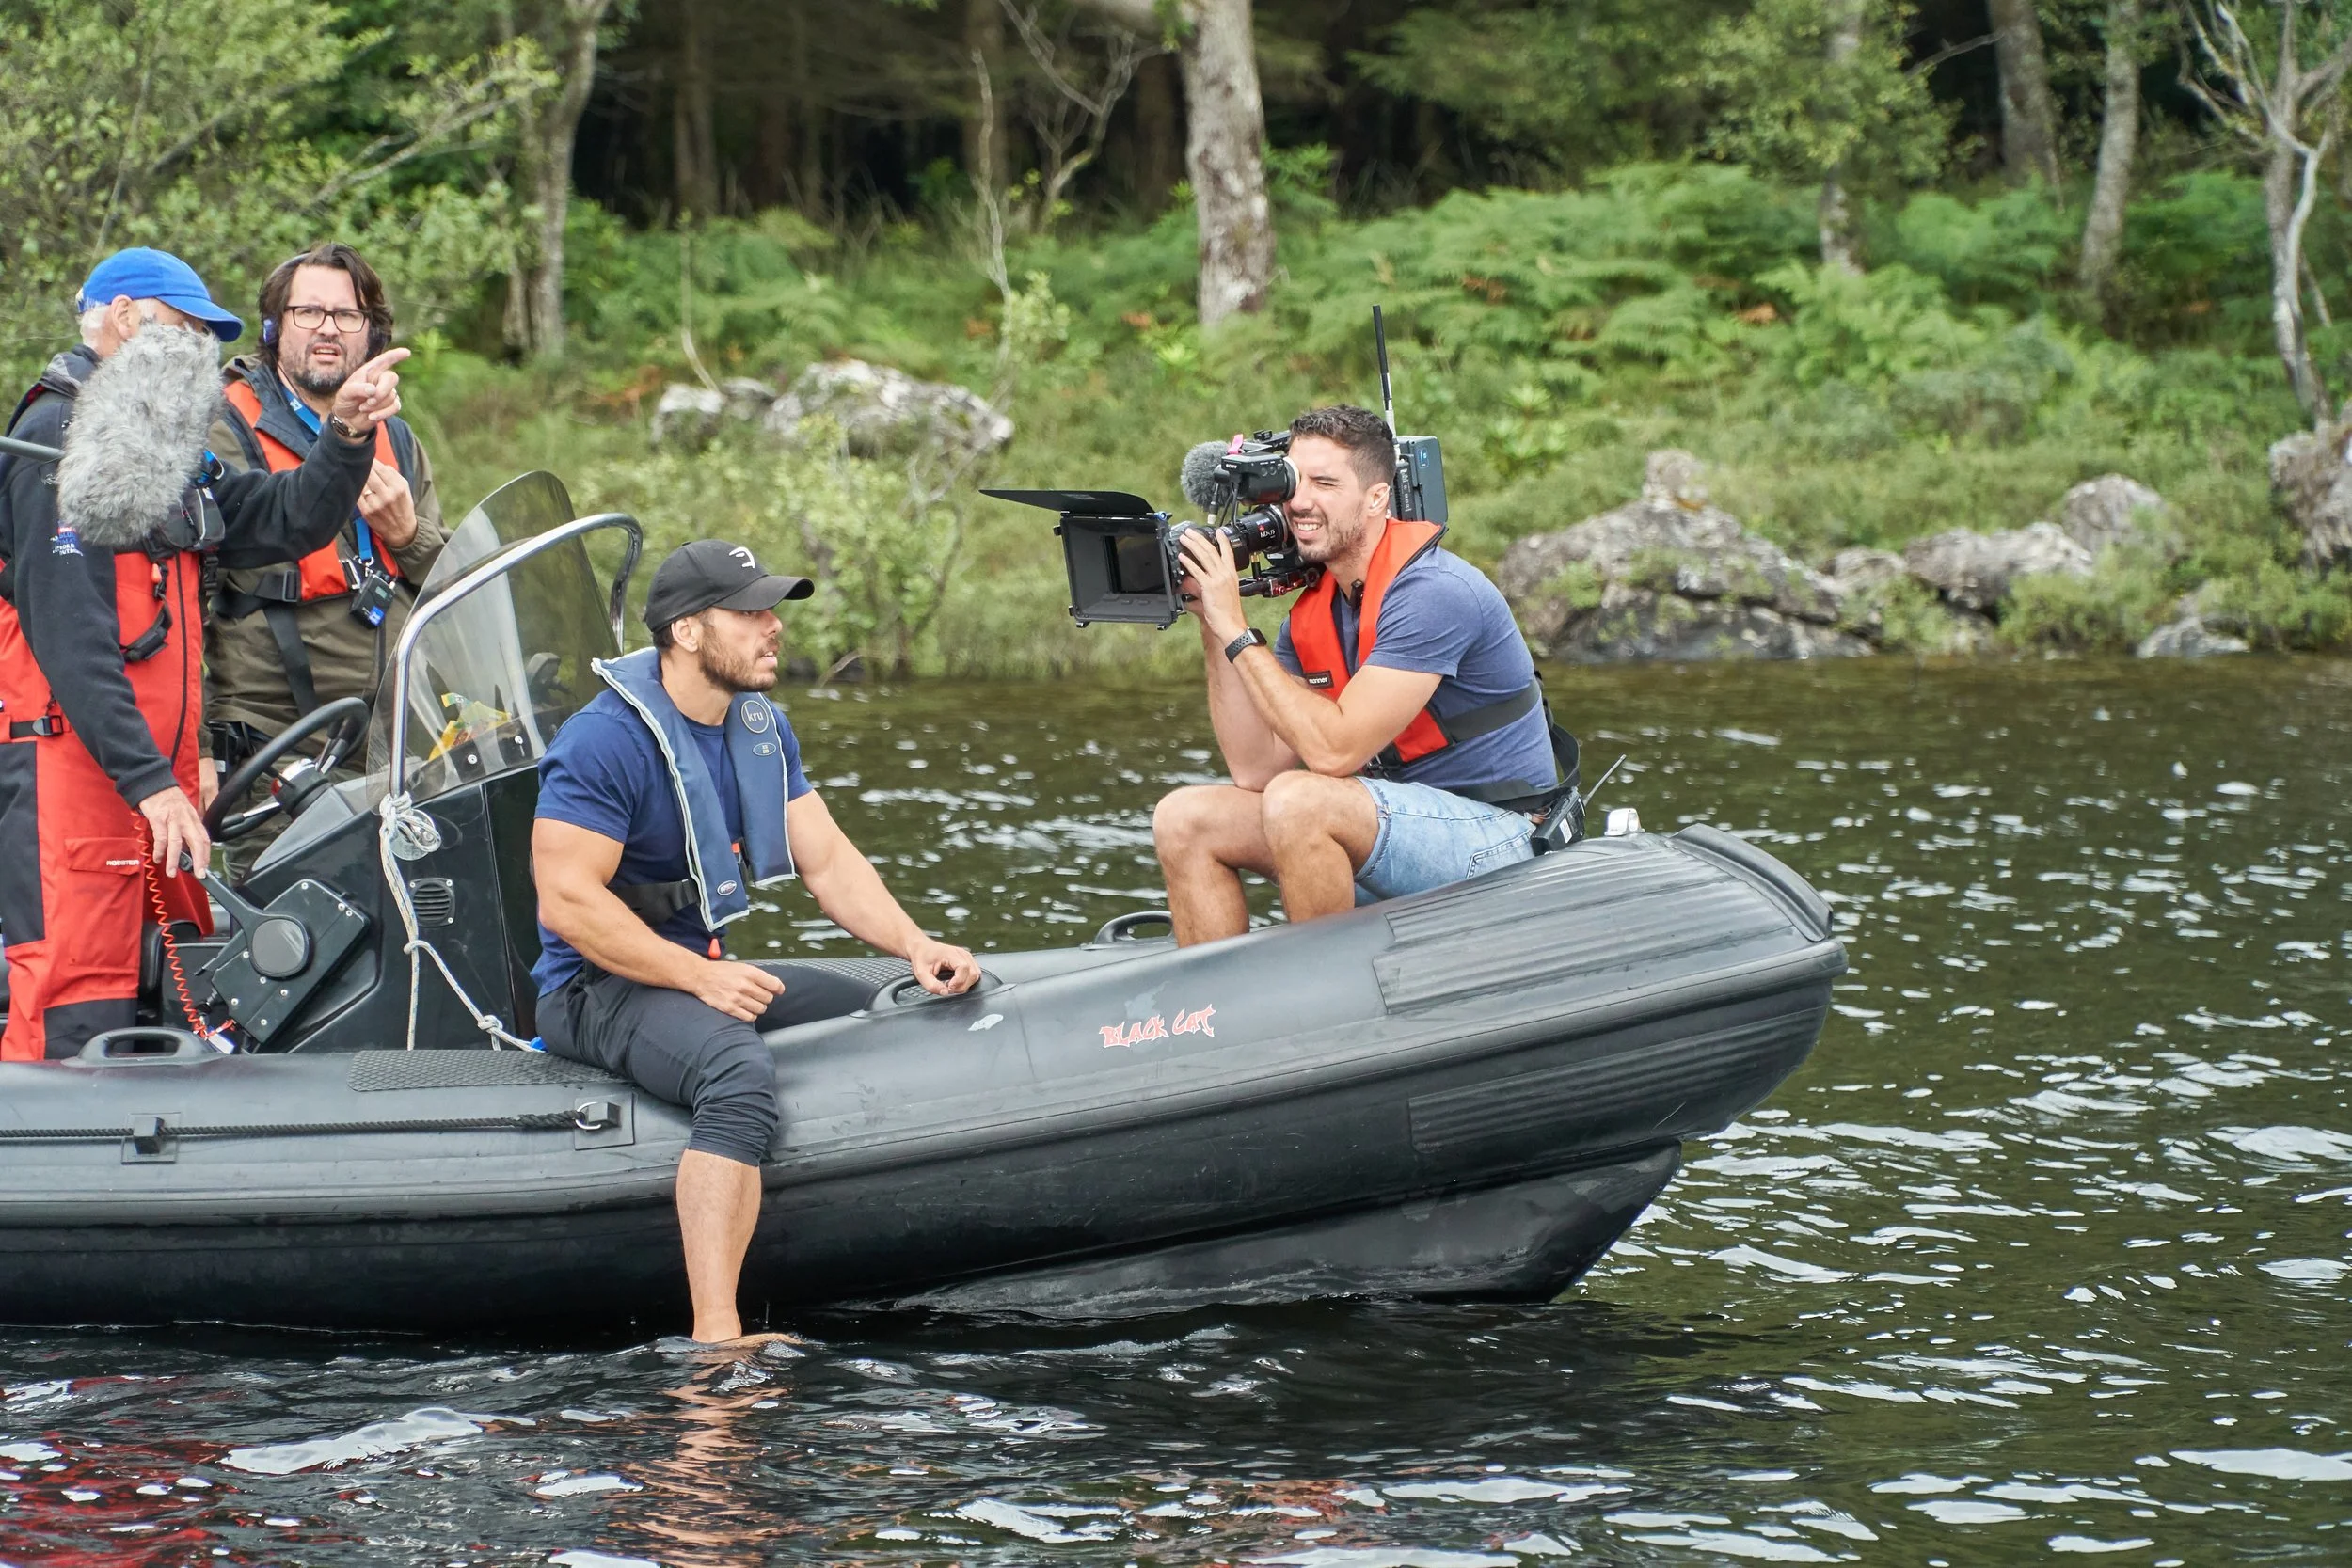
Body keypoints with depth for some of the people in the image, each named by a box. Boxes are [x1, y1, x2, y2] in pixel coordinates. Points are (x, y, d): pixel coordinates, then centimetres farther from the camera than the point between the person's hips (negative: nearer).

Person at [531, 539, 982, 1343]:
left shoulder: (761, 727, 9)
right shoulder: (605, 740, -18)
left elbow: (828, 861, 10)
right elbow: (566, 901, -22)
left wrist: (914, 945, -8)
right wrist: (701, 978, -24)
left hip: (706, 971, 9)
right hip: (596, 991, -9)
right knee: (739, 1072, -37)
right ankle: (716, 1333, -46)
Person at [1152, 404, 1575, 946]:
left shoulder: (1434, 592, -18)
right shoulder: (1311, 611, 7)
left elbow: (1334, 750, -24)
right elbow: (1257, 769, 1)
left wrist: (1236, 632, -19)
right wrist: (1212, 624, -3)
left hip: (1496, 838, -8)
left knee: (1299, 800, -32)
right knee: (1185, 818, -2)